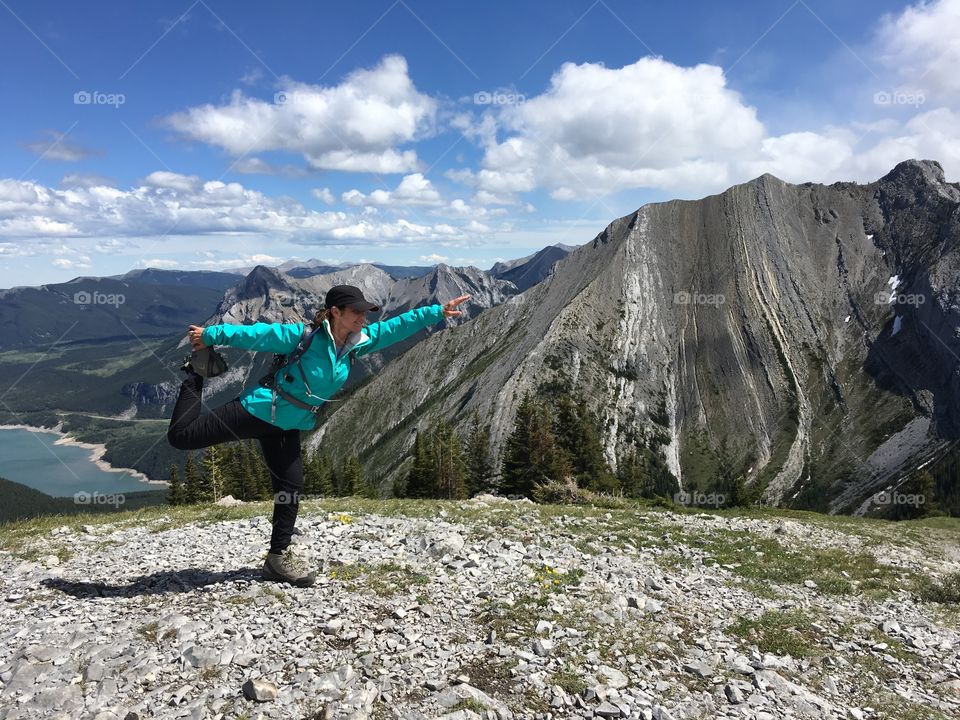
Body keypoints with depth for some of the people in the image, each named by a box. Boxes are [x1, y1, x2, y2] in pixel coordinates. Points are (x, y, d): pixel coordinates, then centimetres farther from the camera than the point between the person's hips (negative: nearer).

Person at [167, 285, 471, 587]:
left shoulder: (356, 343, -3)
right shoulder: (303, 335, -20)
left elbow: (397, 326, -2)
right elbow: (257, 333, -17)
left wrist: (438, 312, -4)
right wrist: (210, 335, -14)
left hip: (287, 428, 6)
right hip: (257, 411, -6)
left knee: (291, 490, 7)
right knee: (181, 436, -4)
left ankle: (278, 559, 21)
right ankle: (199, 369, 19)